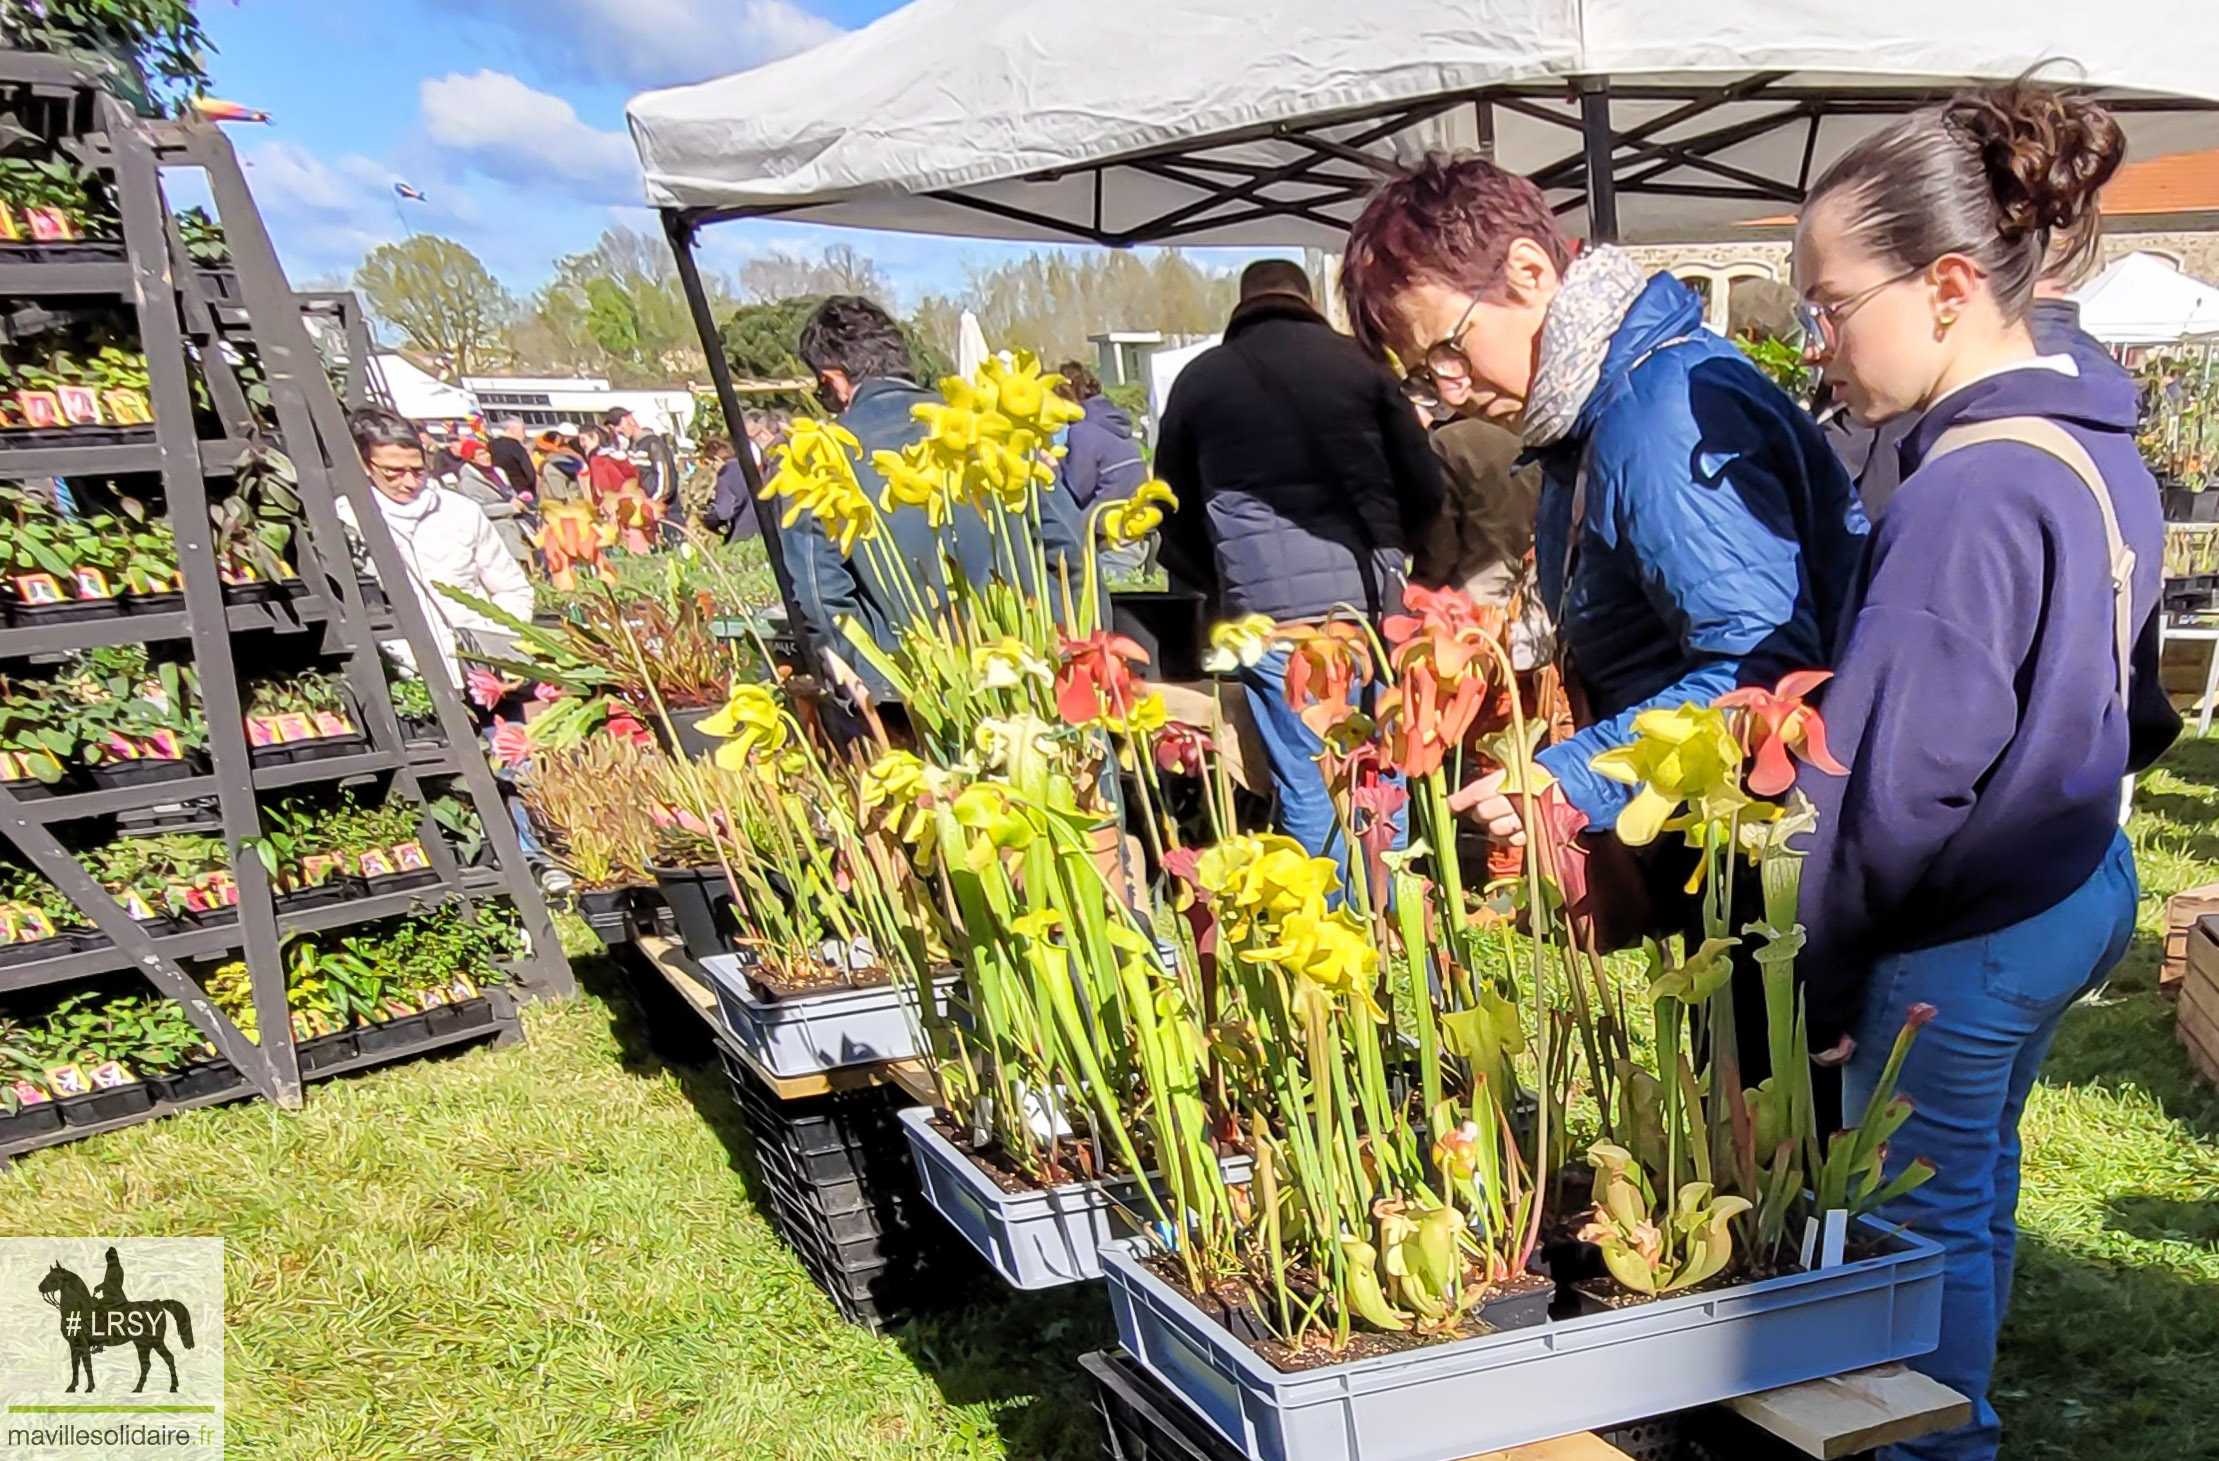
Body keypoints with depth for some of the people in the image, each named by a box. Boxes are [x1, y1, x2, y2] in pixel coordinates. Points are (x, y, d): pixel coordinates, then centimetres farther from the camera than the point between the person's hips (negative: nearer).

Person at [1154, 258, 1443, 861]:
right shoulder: (1358, 363, 7)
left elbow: (1175, 520, 11)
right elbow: (1425, 489, 7)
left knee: (1307, 791, 3)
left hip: (1268, 614, 0)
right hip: (1368, 603, 1)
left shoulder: (1199, 380, 9)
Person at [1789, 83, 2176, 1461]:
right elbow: (2132, 709, 13)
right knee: (1978, 1189, 25)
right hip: (2083, 889, 10)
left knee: (1924, 1224, 10)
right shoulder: (2097, 445, 2)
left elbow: (1894, 789, -26)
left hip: (1964, 945, -10)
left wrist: (1826, 984, -16)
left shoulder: (1966, 495, -28)